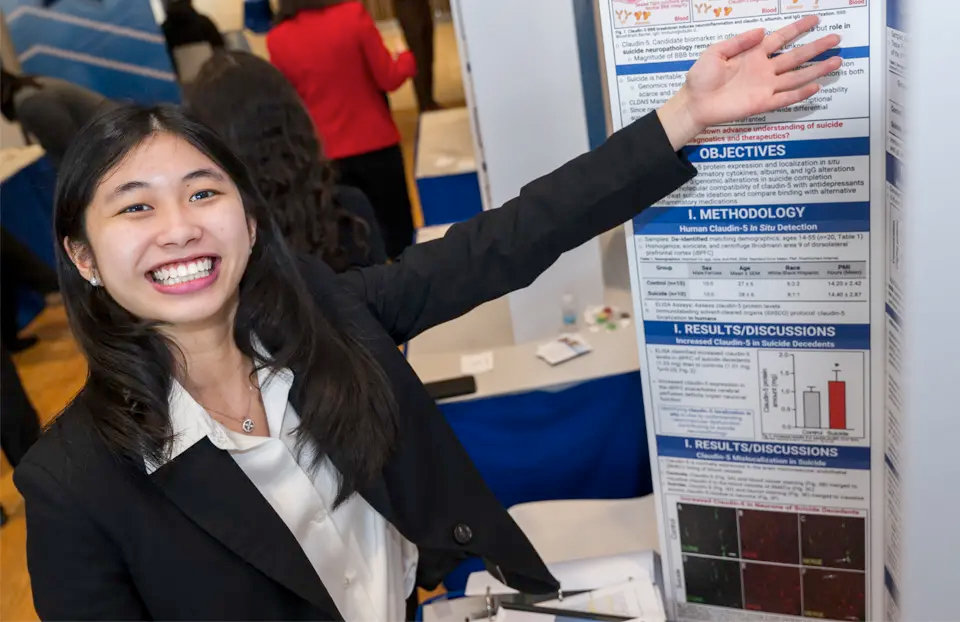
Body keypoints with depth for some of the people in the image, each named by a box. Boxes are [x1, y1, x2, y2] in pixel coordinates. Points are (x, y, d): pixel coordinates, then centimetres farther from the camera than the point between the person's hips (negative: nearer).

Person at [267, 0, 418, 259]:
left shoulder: (278, 40, -5)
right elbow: (388, 78, -8)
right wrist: (408, 60, 12)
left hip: (328, 154, 3)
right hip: (376, 143, -2)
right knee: (398, 231, 13)